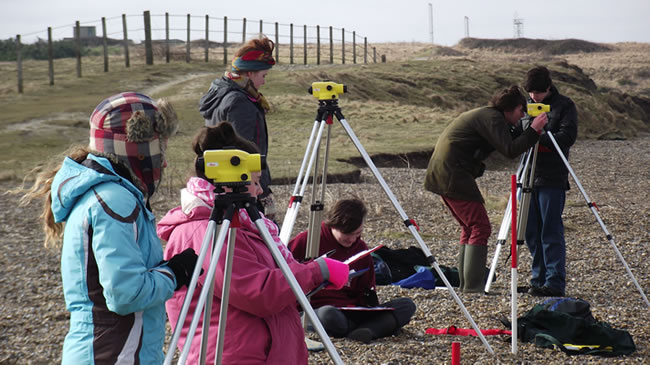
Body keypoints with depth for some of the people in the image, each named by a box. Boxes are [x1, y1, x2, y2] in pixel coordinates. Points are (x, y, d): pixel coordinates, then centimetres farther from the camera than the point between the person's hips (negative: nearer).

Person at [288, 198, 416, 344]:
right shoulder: (306, 241, -1)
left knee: (407, 305, -15)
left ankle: (368, 331, -36)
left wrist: (371, 303, -2)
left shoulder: (361, 248, 15)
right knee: (329, 315, -44)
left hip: (353, 313, 6)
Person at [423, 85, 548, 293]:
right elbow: (510, 151, -19)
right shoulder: (493, 118, -9)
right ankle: (473, 286, -10)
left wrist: (530, 133, 17)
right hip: (453, 176, -10)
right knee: (480, 227, -8)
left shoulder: (482, 114, 23)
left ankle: (465, 283, 17)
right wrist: (533, 130, -14)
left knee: (469, 227, 15)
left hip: (441, 174, 10)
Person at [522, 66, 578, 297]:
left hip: (552, 178, -6)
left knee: (551, 232, -8)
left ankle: (555, 283, -5)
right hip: (529, 176, 6)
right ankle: (538, 280, 15)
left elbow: (568, 136, -11)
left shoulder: (564, 105, 0)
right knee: (531, 232, 7)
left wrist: (539, 137, -23)